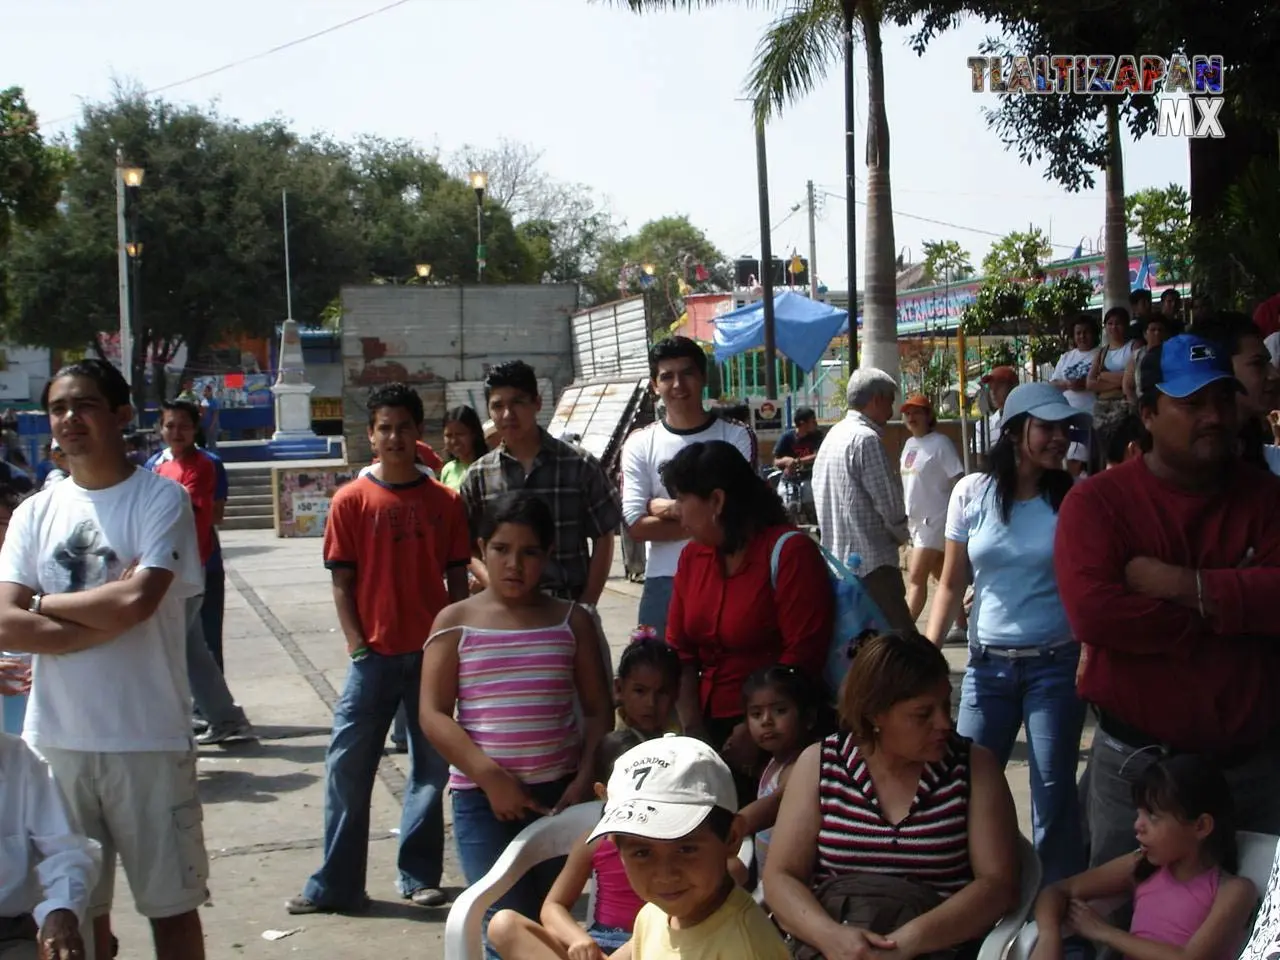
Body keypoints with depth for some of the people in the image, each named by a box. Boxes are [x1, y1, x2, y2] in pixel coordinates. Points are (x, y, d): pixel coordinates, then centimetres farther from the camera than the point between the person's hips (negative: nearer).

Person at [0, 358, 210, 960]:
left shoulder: (161, 499, -4)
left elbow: (137, 601, -18)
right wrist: (108, 617, -14)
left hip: (148, 739, -4)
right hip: (55, 740, 4)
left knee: (170, 901, 9)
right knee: (77, 906, 14)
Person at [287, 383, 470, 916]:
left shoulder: (446, 501, 4)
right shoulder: (352, 500, 0)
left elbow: (457, 580, 6)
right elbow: (342, 581, 0)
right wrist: (357, 646, -8)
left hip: (432, 653, 2)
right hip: (375, 654, -1)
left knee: (431, 766, 8)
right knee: (347, 767, 0)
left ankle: (419, 876, 20)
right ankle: (335, 884, 9)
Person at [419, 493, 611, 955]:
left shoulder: (572, 621, 6)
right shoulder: (455, 622, 0)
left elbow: (597, 709, 6)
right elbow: (433, 715, -5)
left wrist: (585, 778, -7)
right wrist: (490, 775, -14)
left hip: (558, 790, 2)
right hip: (481, 795, -2)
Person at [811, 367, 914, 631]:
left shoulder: (832, 437, 14)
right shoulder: (866, 439, -14)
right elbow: (890, 505, -15)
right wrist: (901, 535, 6)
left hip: (837, 562, 10)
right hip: (871, 565, -10)